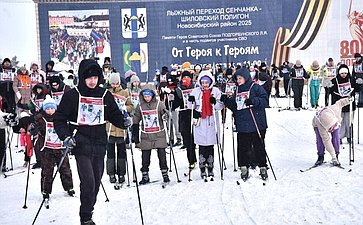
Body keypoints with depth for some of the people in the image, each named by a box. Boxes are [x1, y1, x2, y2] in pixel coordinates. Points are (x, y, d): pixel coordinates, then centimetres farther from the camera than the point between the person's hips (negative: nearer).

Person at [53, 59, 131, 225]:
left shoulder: (105, 95, 6)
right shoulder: (72, 95, -3)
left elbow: (114, 115, 13)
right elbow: (59, 118, 0)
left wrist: (124, 122, -8)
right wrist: (65, 136, -14)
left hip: (100, 146, 4)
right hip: (81, 145, -4)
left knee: (96, 183, 11)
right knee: (88, 182, -14)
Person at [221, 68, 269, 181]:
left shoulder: (256, 88, -2)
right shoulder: (237, 91, 15)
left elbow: (265, 101, -11)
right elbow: (234, 106, 18)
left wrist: (253, 100, -24)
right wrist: (226, 101, 2)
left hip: (257, 125, -4)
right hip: (242, 126, 5)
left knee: (259, 147, 4)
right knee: (242, 148, 5)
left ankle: (262, 167, 18)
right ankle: (244, 168, 15)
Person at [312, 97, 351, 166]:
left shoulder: (335, 109, -43)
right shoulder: (321, 127, -44)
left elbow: (340, 102, -19)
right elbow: (326, 141, -40)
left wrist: (349, 99, -1)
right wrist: (333, 156, -38)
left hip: (336, 122, 3)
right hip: (318, 124, -3)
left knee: (336, 137, -17)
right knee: (320, 139, -20)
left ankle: (336, 157, -6)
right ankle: (320, 157, -2)